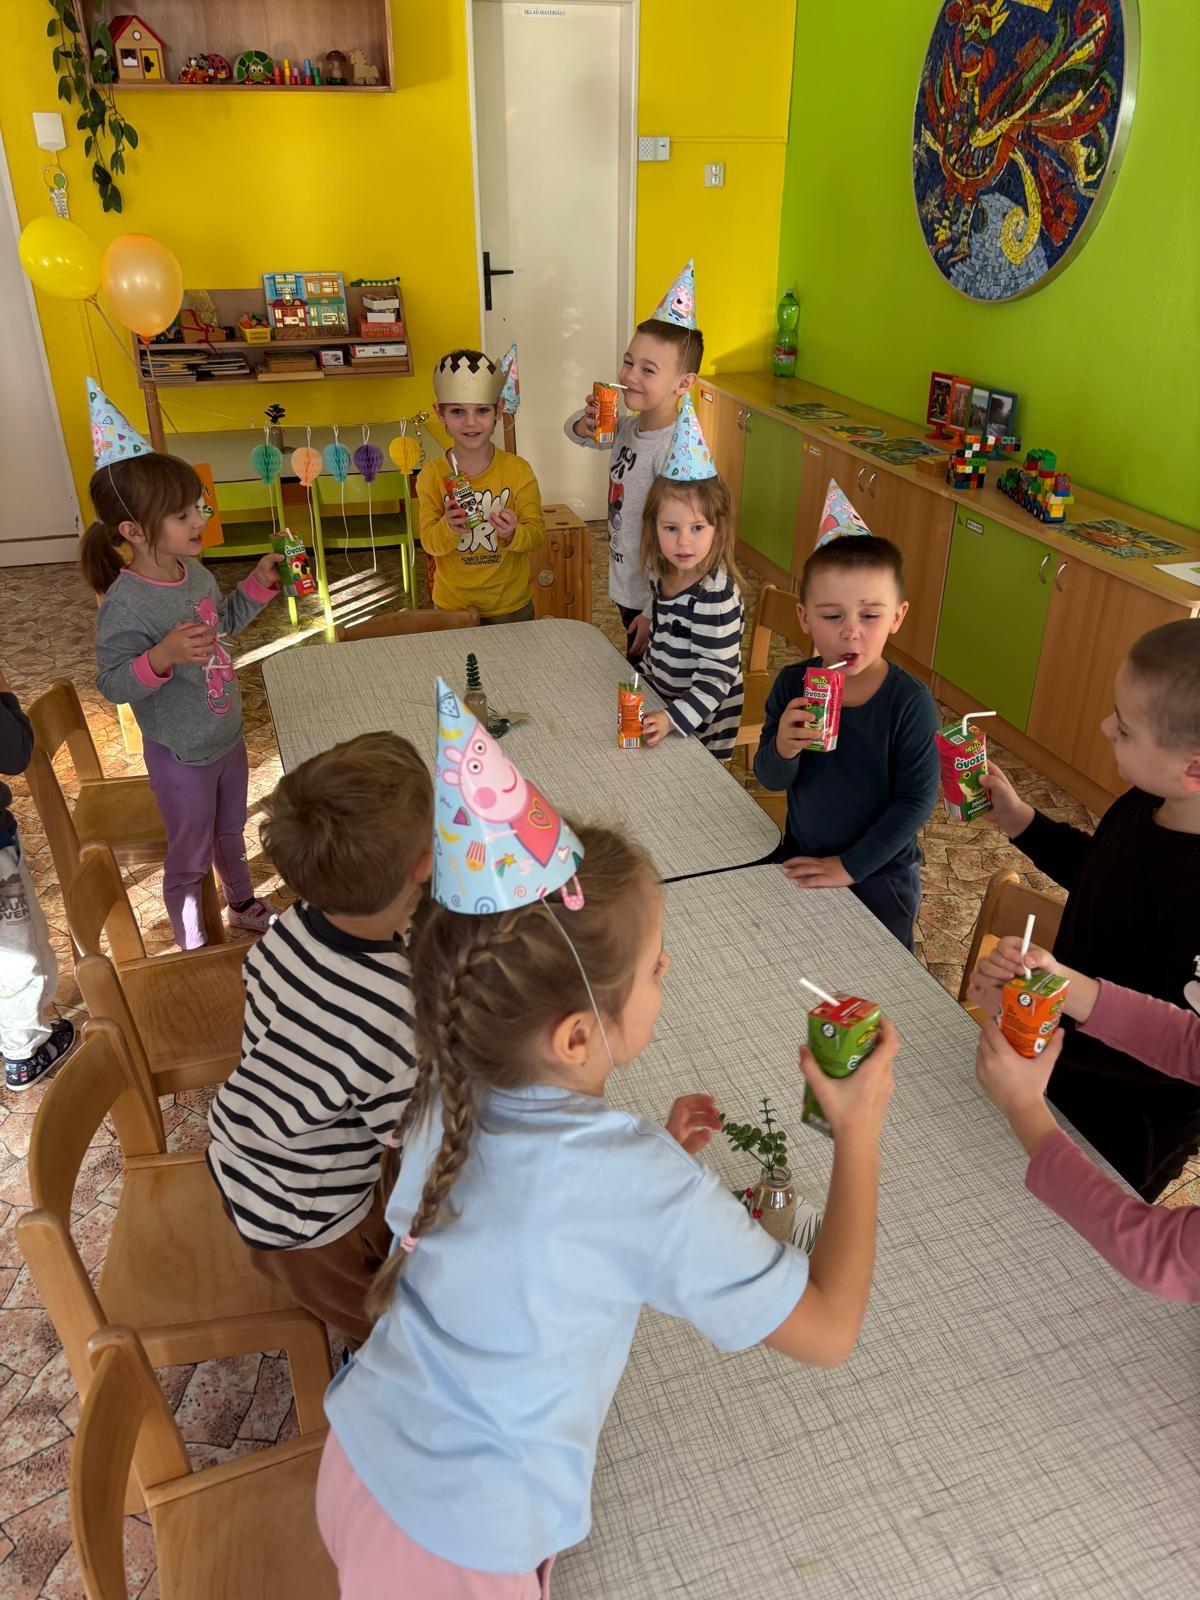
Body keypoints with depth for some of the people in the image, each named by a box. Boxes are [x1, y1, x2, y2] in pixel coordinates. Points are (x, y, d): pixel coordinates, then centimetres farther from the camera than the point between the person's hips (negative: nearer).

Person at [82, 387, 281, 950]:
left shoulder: (195, 573, -4)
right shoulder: (126, 604, -29)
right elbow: (111, 684, -25)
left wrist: (259, 583, 0)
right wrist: (163, 657, -41)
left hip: (227, 734, 7)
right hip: (181, 754, -7)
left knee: (231, 834, 29)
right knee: (189, 856, 14)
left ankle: (244, 907, 54)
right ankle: (193, 949, 37)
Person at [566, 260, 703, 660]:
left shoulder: (675, 450, -24)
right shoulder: (627, 428, 2)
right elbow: (577, 434, 20)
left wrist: (653, 614, -24)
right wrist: (588, 422, -6)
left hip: (657, 600, -9)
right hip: (625, 587, 9)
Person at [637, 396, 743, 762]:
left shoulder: (714, 595, -29)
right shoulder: (661, 569, -5)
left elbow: (717, 673, -29)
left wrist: (673, 720, -36)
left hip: (701, 720, -8)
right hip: (660, 695, 8)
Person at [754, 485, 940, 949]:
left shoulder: (910, 702, -23)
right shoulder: (792, 686, -13)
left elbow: (917, 800, -19)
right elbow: (770, 779, -8)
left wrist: (850, 866, -18)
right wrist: (783, 749, -32)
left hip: (879, 875, -3)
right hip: (800, 860, 3)